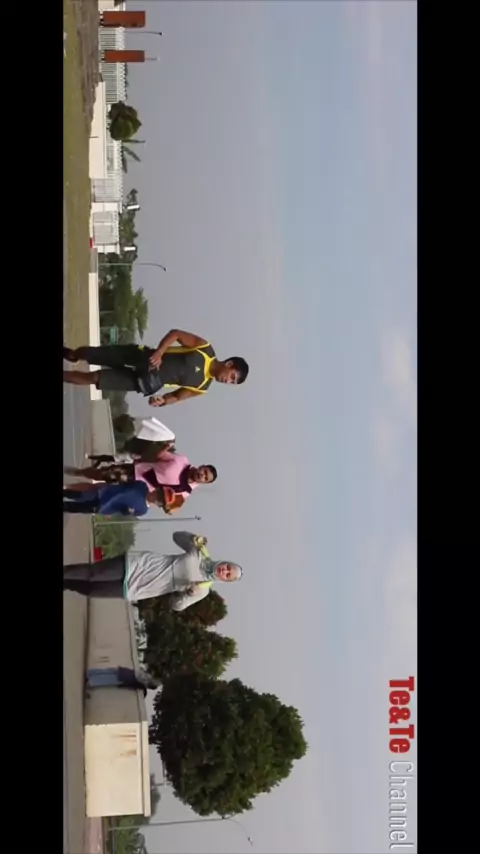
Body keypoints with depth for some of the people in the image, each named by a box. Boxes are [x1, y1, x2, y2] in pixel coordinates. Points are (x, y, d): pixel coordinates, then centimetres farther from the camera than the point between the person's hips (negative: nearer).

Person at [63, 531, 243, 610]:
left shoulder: (203, 590, -4)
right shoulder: (200, 554, -1)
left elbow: (176, 605, -2)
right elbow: (177, 536, 11)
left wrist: (190, 595, -24)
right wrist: (194, 538, -11)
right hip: (133, 563, 1)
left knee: (89, 589, -2)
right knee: (89, 573, -5)